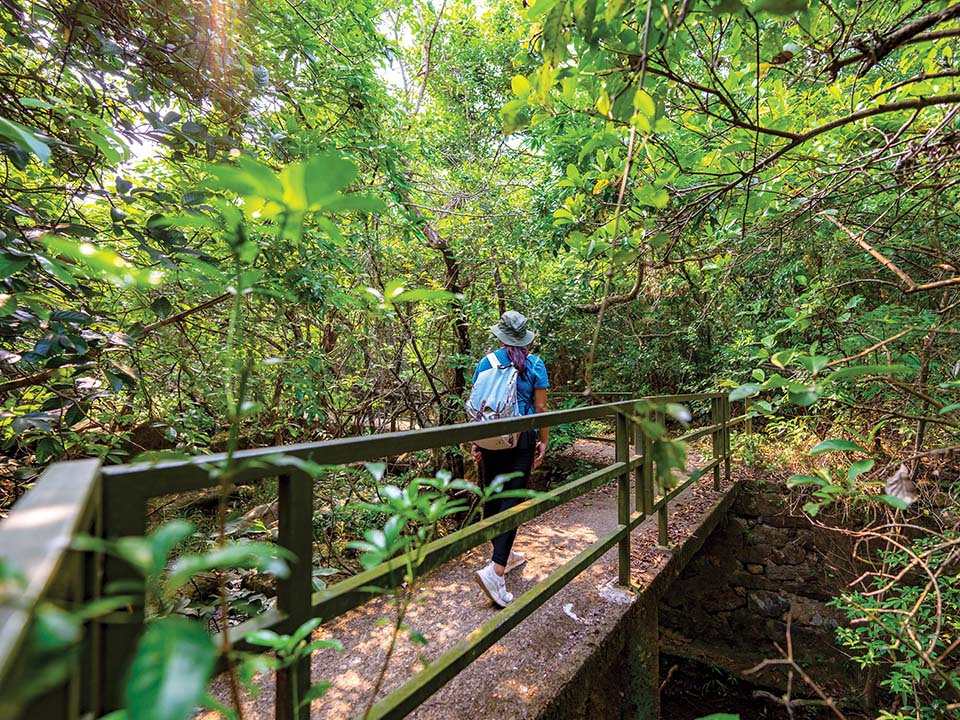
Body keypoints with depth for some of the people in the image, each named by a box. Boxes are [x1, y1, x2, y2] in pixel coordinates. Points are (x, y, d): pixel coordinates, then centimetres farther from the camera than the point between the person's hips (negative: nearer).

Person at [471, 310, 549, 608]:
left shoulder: (486, 362, 1)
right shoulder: (535, 364, -3)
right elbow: (540, 408, -3)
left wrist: (475, 441, 9)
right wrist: (543, 441, 7)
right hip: (522, 438, -2)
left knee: (492, 496, 16)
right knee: (512, 499, 1)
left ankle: (505, 555, 34)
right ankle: (495, 569, -8)